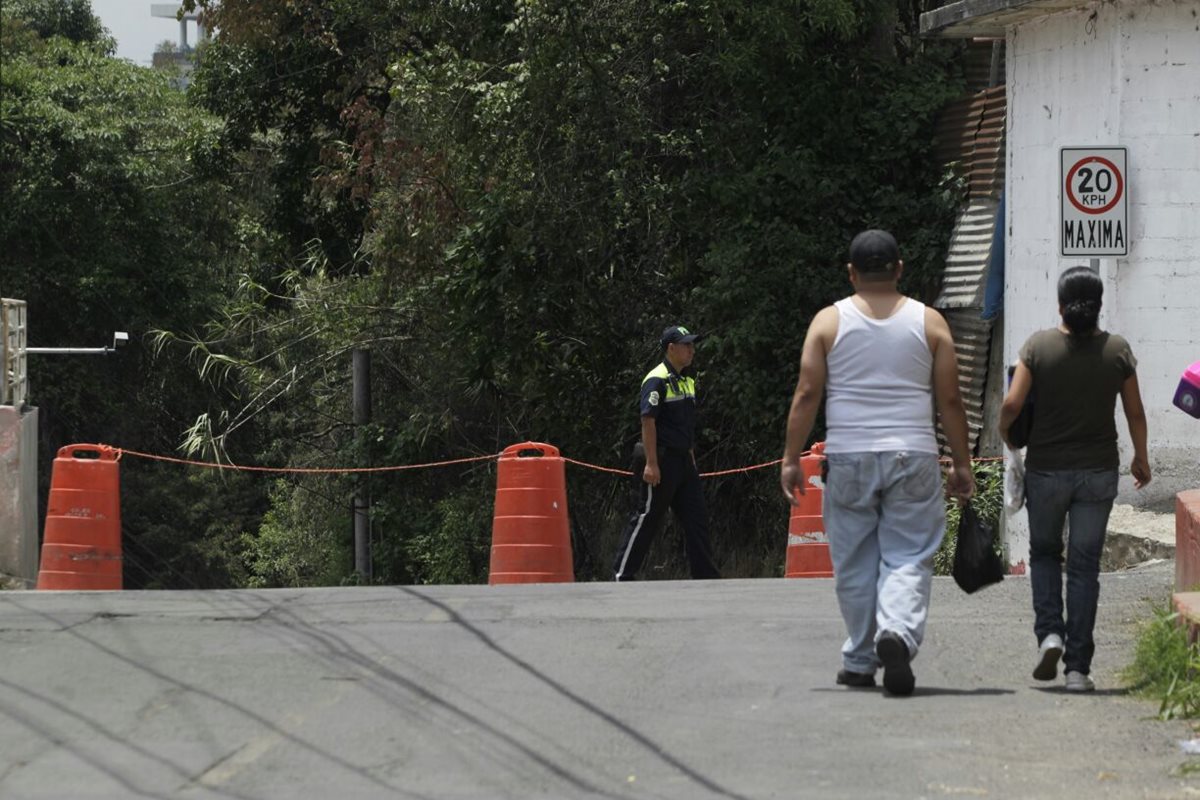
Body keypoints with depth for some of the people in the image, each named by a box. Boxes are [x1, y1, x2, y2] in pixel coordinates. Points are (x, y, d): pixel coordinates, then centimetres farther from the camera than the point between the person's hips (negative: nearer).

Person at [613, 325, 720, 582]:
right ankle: (622, 574, 1)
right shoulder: (657, 380, -13)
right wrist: (651, 463, -23)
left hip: (683, 460, 9)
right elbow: (648, 421, -18)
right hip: (662, 459, -9)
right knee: (648, 517, -5)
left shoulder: (687, 381, 15)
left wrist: (691, 459, 19)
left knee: (696, 517, 8)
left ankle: (705, 573, 13)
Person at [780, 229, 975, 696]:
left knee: (855, 565, 10)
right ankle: (898, 632, -25)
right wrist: (962, 465, 11)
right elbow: (950, 401, 3)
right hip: (913, 459, 0)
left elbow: (807, 395, -2)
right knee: (909, 558, 1)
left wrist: (791, 459, 4)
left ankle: (860, 663, 16)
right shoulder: (928, 322, 3)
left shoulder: (829, 321, 2)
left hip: (848, 459, 0)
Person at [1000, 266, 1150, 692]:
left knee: (1044, 553, 20)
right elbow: (1135, 413, 3)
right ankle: (1078, 666, 1)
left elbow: (1012, 404, -13)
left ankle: (1049, 633, -2)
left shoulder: (1039, 346, -9)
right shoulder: (1117, 350, -4)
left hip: (1046, 469, -1)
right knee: (1084, 565, 5)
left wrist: (1005, 433, 9)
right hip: (1098, 472, 1)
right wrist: (1141, 458, 19)